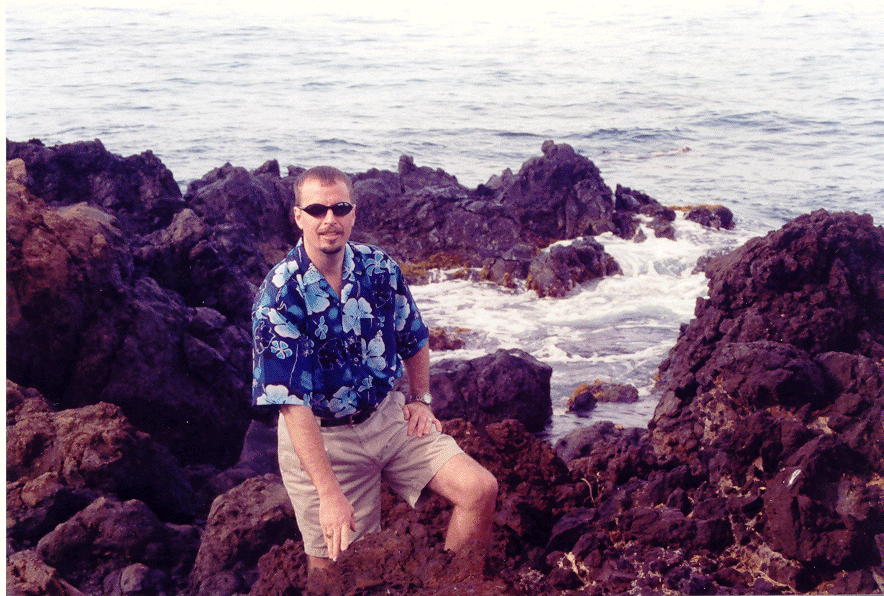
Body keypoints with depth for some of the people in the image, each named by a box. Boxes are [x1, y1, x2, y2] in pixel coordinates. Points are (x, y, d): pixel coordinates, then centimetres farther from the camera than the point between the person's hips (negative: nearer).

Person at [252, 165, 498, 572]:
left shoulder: (381, 269, -5)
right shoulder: (279, 295, -20)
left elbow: (414, 339, 16)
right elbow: (291, 403, -25)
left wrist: (420, 399, 12)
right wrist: (330, 494, -30)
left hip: (386, 415, 4)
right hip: (320, 436, -4)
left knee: (480, 490, -8)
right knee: (333, 570, 0)